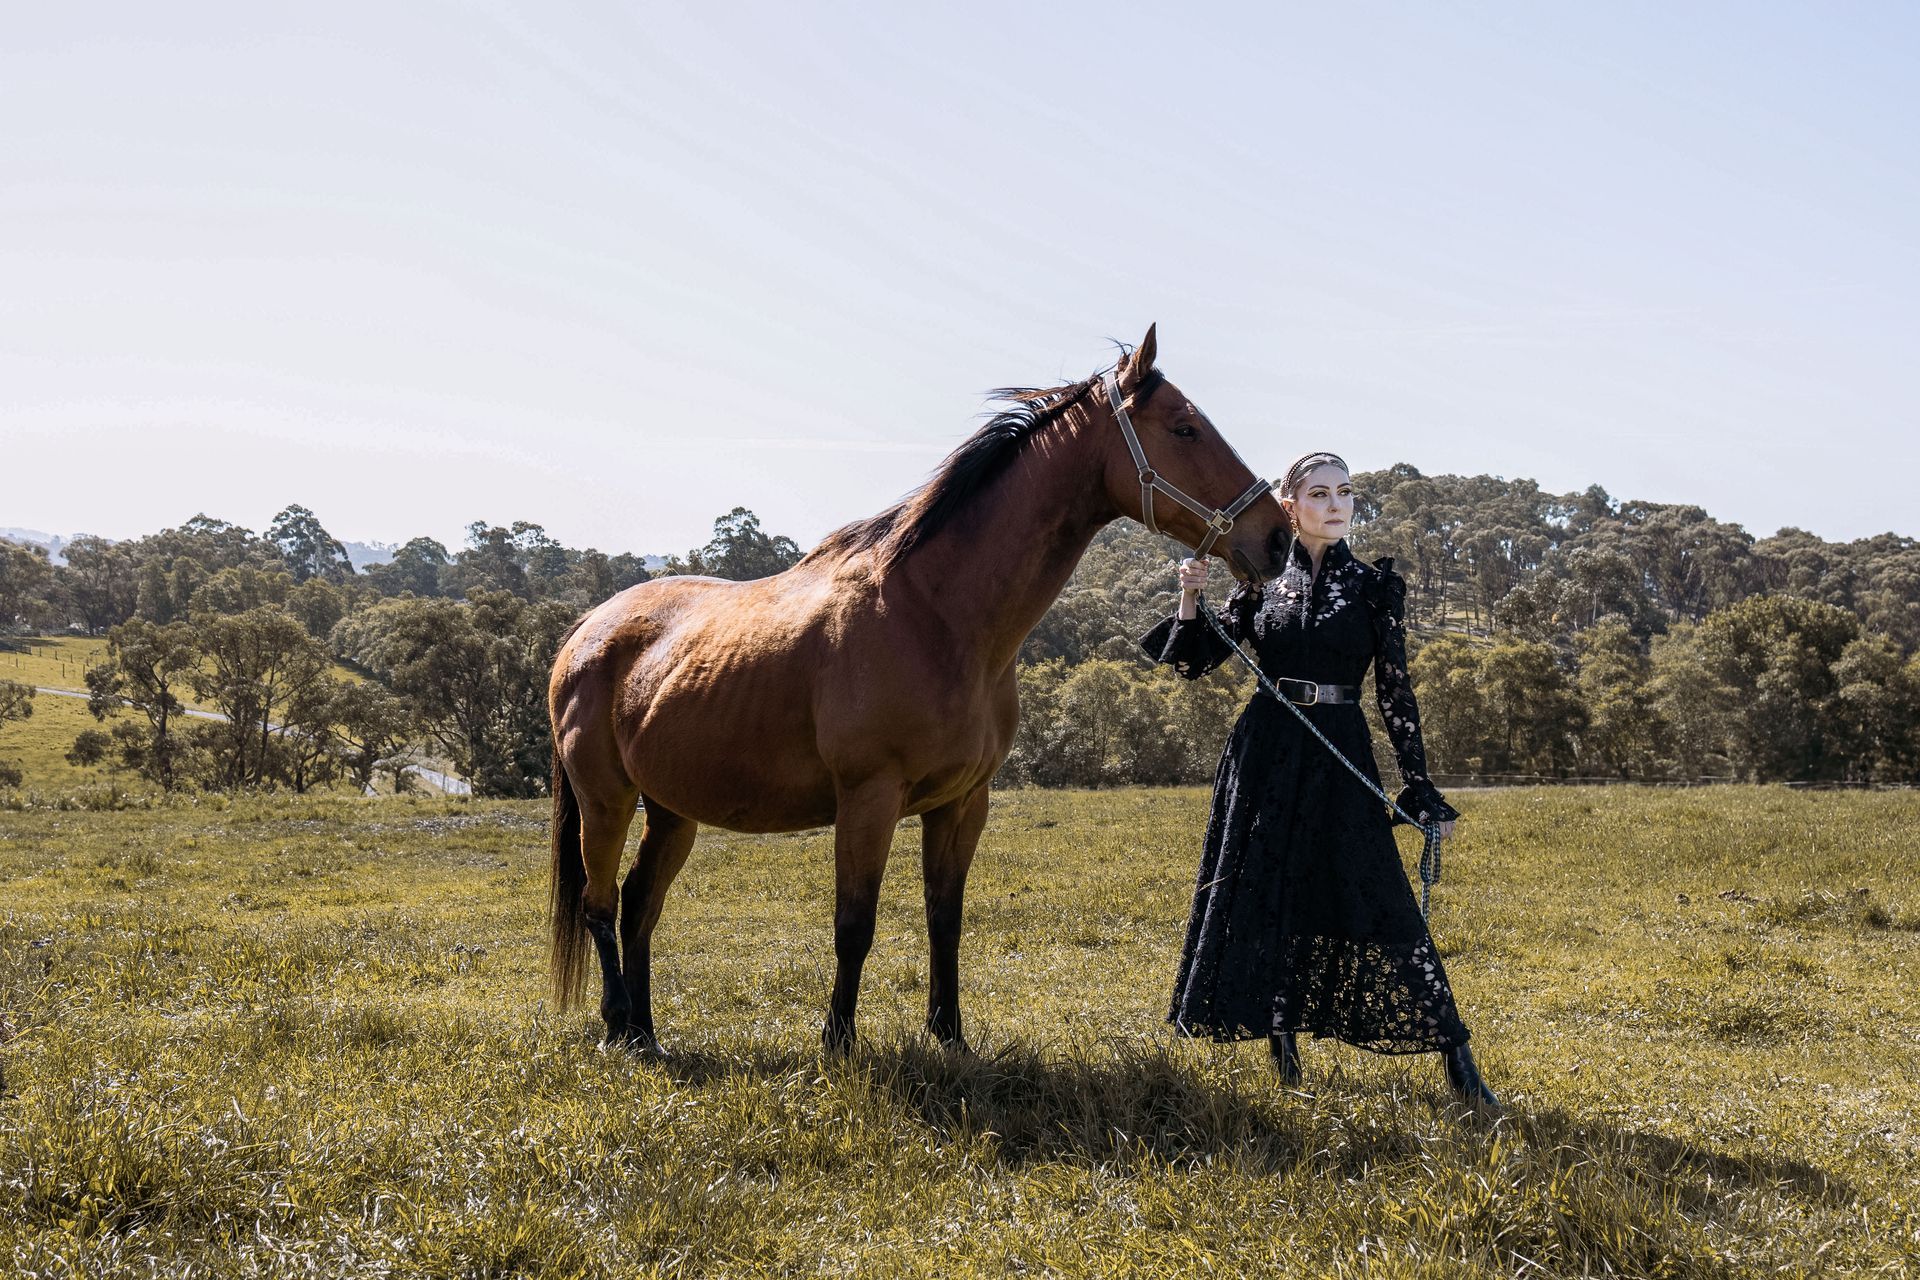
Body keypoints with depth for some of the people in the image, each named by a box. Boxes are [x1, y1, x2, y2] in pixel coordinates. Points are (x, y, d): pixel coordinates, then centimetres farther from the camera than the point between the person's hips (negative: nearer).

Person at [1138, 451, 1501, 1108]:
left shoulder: (1375, 585, 2)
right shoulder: (1263, 582, 7)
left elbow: (1396, 691, 1)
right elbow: (1195, 661, 10)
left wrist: (1421, 788, -3)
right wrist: (1190, 599, -9)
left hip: (1340, 756, -2)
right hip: (1265, 752, 3)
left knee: (1375, 898, -8)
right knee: (1264, 894, 6)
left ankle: (1453, 1055, -5)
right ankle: (1281, 1038, 23)